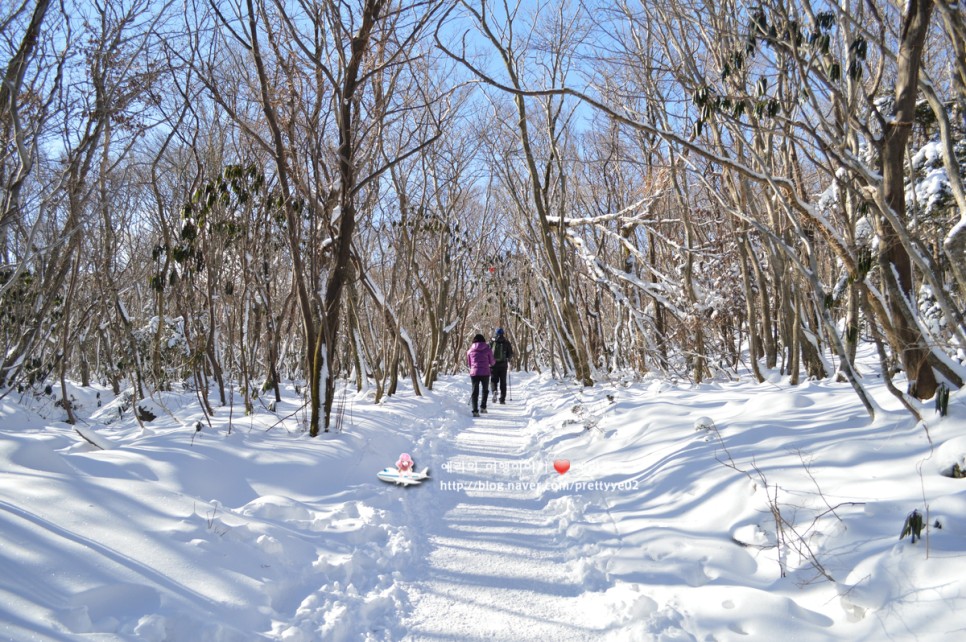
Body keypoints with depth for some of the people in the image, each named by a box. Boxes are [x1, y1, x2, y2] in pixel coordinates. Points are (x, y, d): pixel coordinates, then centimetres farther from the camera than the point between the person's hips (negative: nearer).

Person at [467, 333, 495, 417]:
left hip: (474, 373, 1)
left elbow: (468, 364, 13)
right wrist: (494, 360, 28)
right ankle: (483, 407, 14)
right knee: (485, 390, 21)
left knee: (475, 392, 4)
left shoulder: (470, 350, 6)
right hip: (485, 373, -1)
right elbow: (492, 362, 5)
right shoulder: (487, 349, 0)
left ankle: (475, 410, -7)